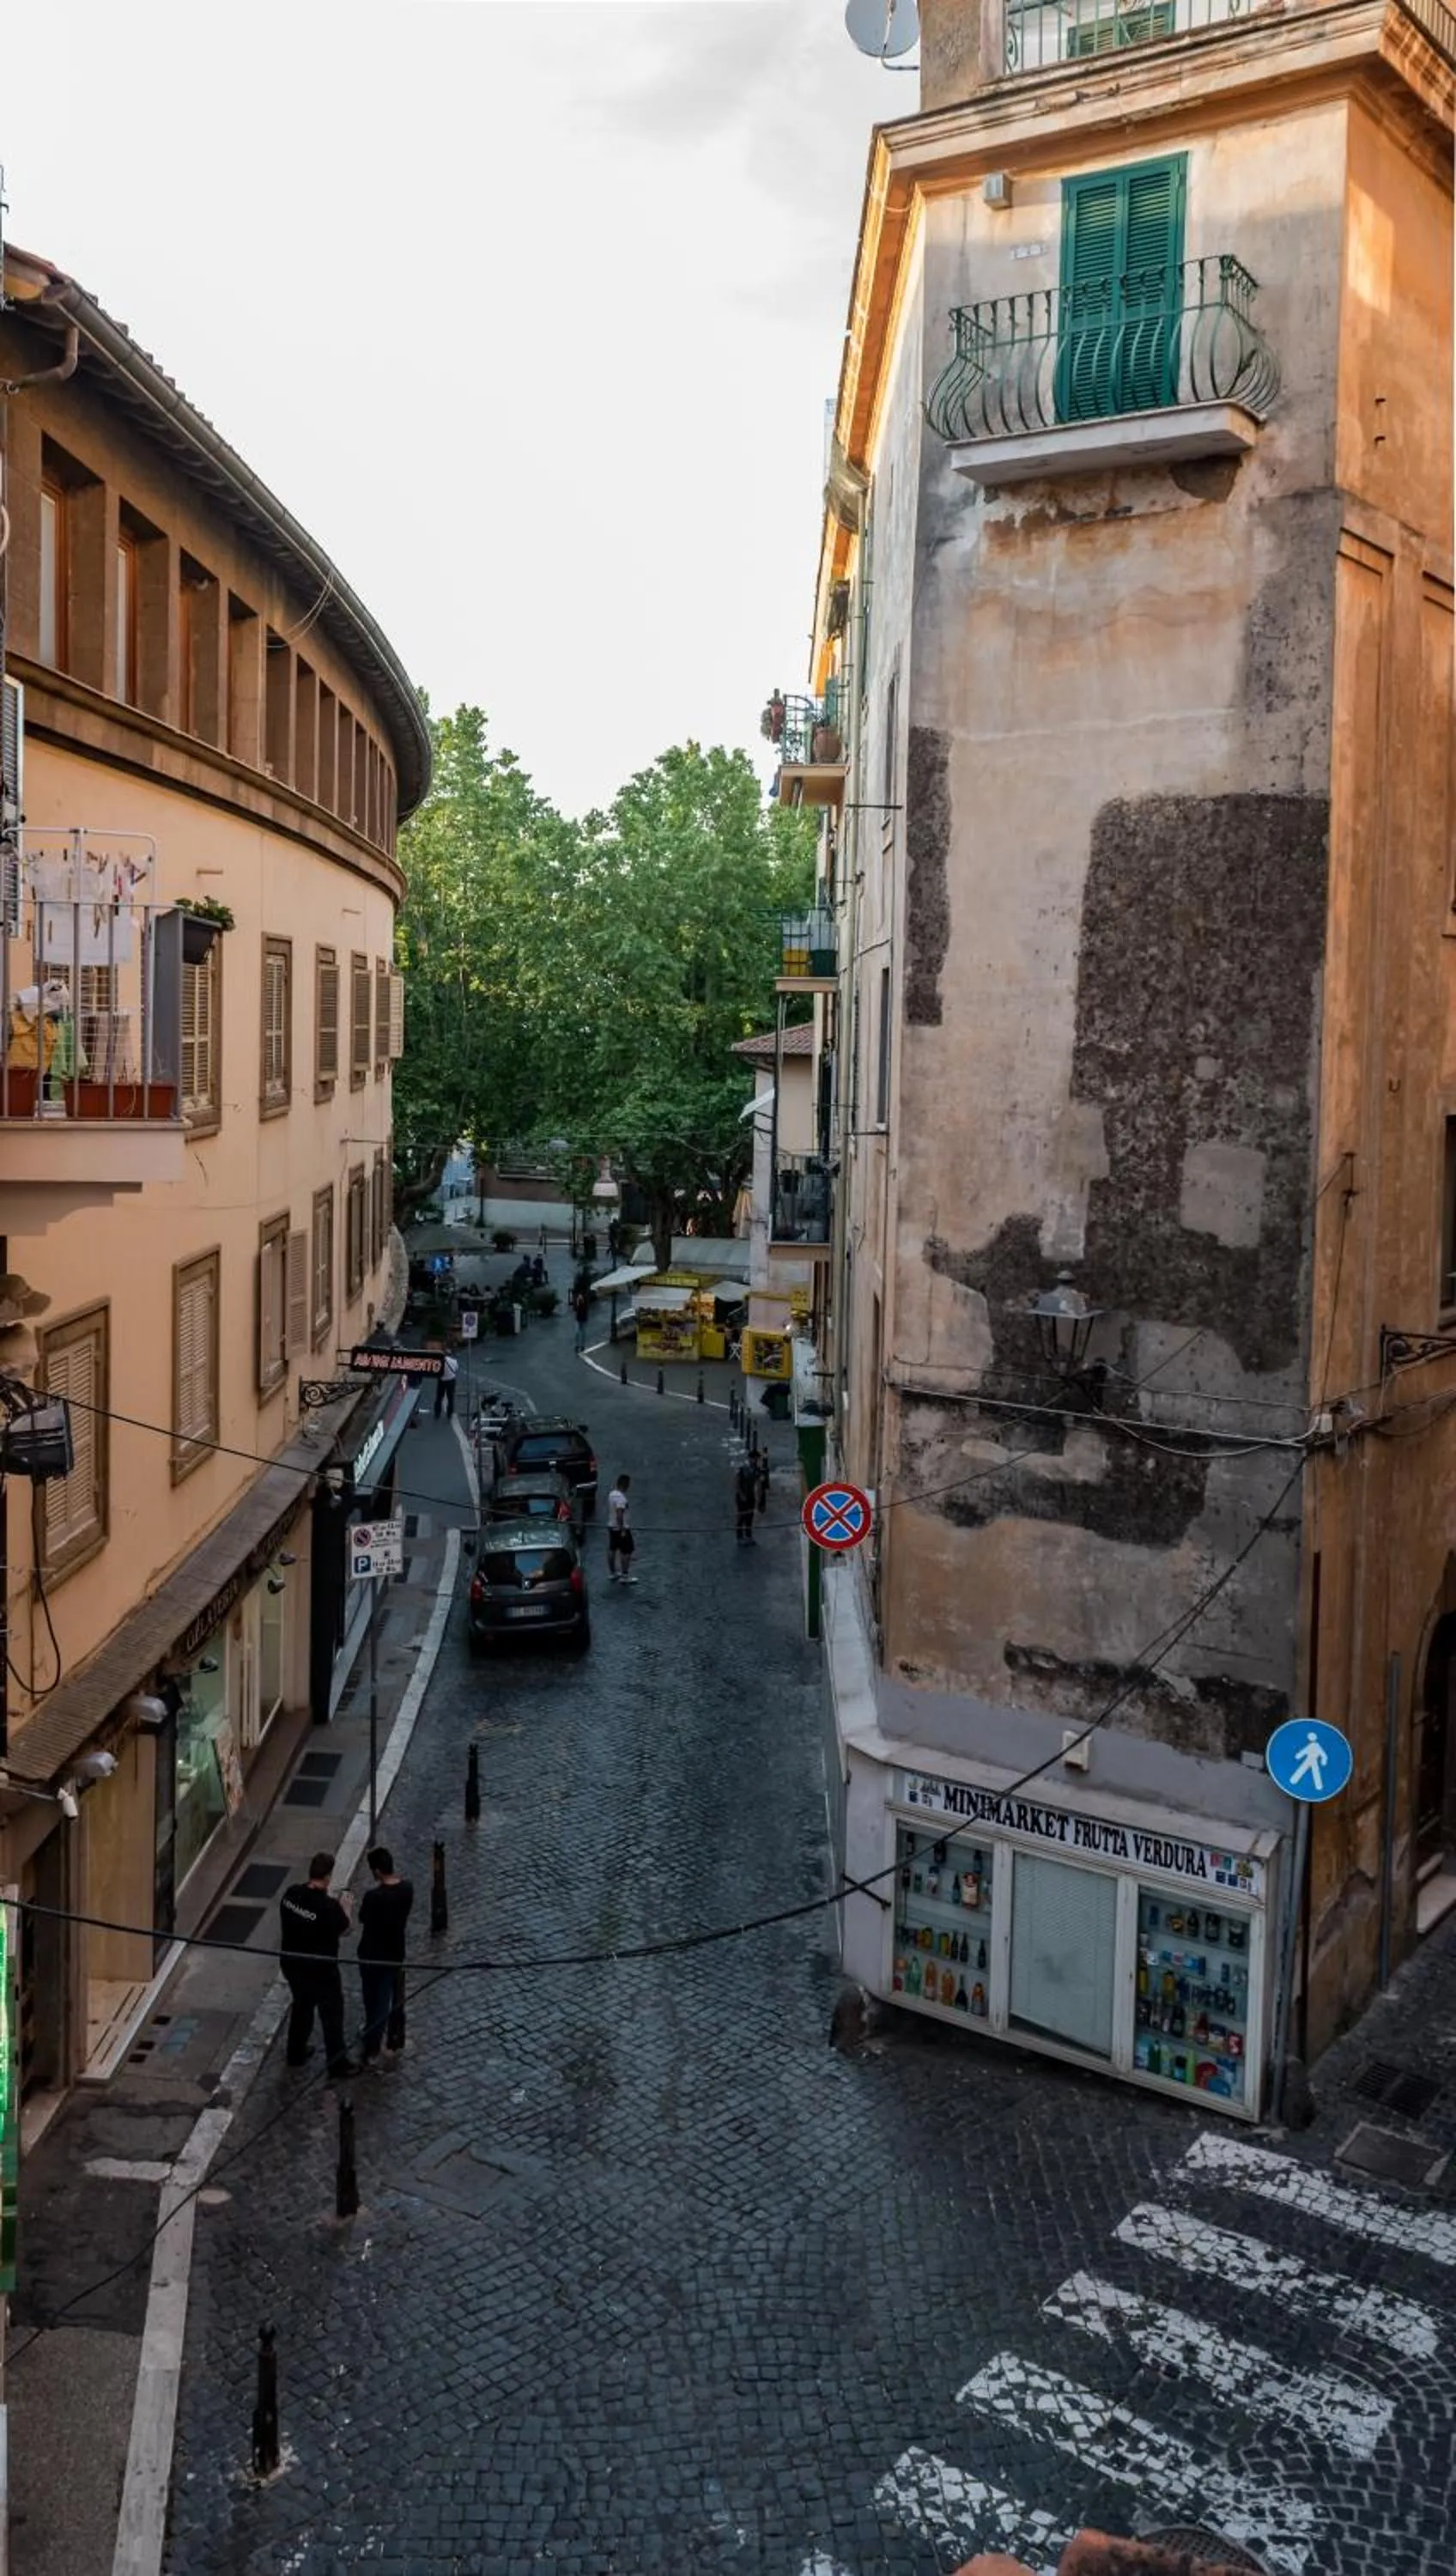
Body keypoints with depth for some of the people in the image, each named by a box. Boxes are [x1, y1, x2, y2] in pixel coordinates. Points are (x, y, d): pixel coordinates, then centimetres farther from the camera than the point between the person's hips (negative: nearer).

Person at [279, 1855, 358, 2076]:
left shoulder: (290, 1894, -12)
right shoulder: (329, 1906, -30)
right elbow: (344, 1930, -13)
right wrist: (345, 1908, 5)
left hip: (292, 1964, 6)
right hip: (321, 1970, -6)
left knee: (301, 2006, 28)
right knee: (332, 2014, 14)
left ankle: (296, 2053, 44)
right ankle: (337, 2062, 28)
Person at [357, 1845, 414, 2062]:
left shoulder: (373, 1896, -30)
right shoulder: (407, 1888, -13)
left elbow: (363, 1921, -12)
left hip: (374, 1957, -5)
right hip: (396, 1954, 5)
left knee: (375, 2003, 12)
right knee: (396, 2001, 22)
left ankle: (372, 2052, 24)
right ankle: (395, 2043, 37)